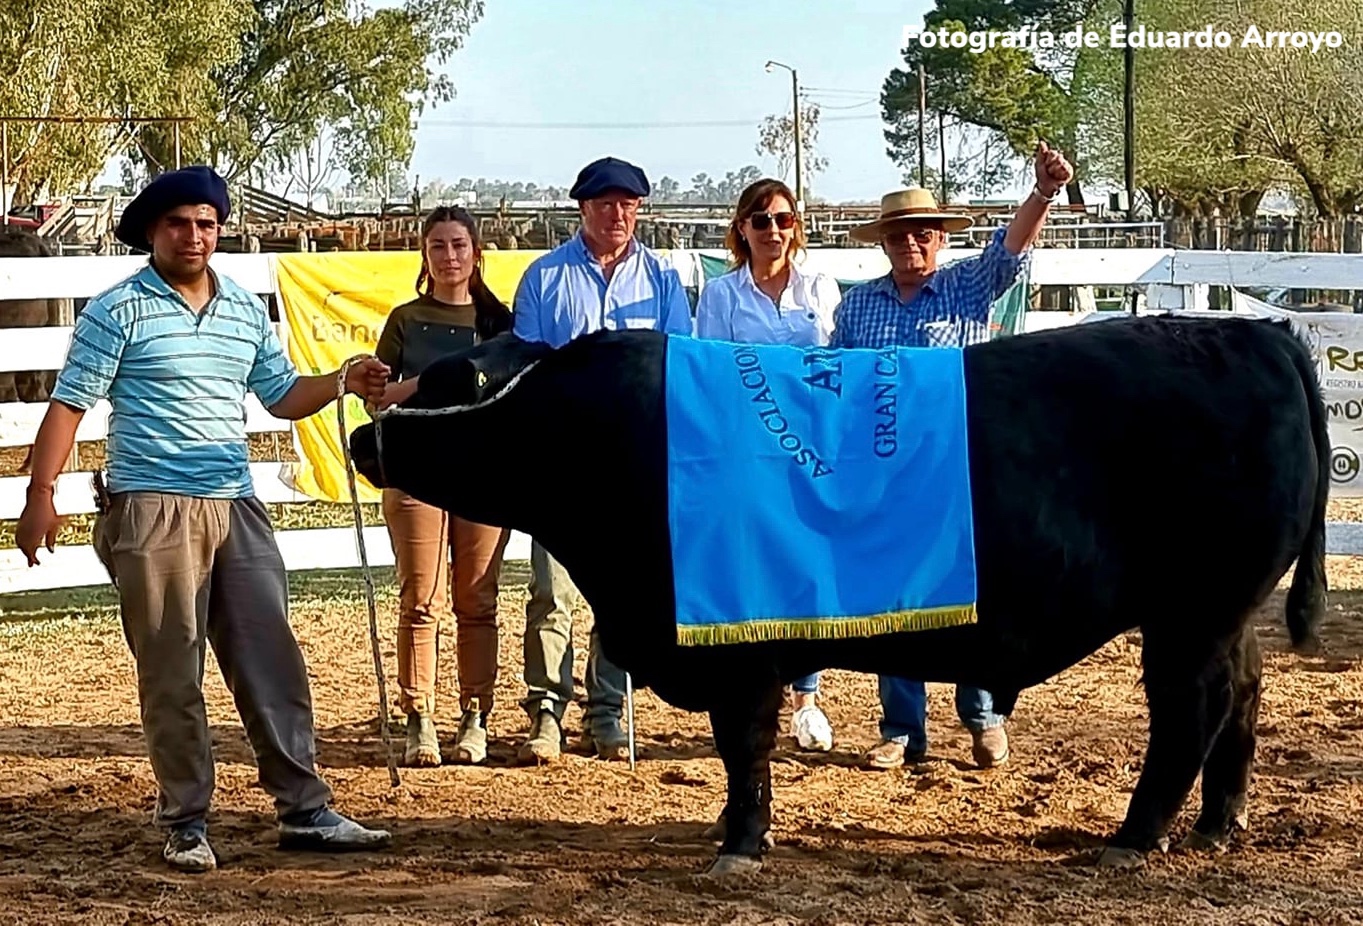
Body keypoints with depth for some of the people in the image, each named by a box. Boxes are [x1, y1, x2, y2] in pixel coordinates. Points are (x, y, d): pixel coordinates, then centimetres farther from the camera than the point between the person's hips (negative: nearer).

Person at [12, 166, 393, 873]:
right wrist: (41, 496, -13)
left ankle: (304, 810, 12)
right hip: (152, 514, -5)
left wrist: (343, 381, 2)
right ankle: (186, 824, 9)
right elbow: (69, 404, -6)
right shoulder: (119, 311, -3)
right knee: (171, 676, 0)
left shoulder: (246, 311, 13)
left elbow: (283, 396, 20)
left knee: (274, 663, 5)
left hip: (236, 510, 5)